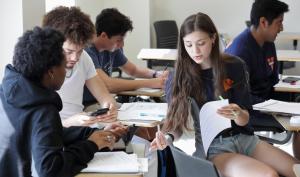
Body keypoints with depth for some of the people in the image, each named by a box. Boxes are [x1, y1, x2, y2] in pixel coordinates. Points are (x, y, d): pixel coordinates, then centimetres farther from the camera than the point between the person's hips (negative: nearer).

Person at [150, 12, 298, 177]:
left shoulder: (234, 66, 0)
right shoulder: (177, 80, -6)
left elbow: (244, 120, 0)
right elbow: (179, 126, -3)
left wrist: (238, 114, -24)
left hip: (244, 138, 4)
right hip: (211, 147, -3)